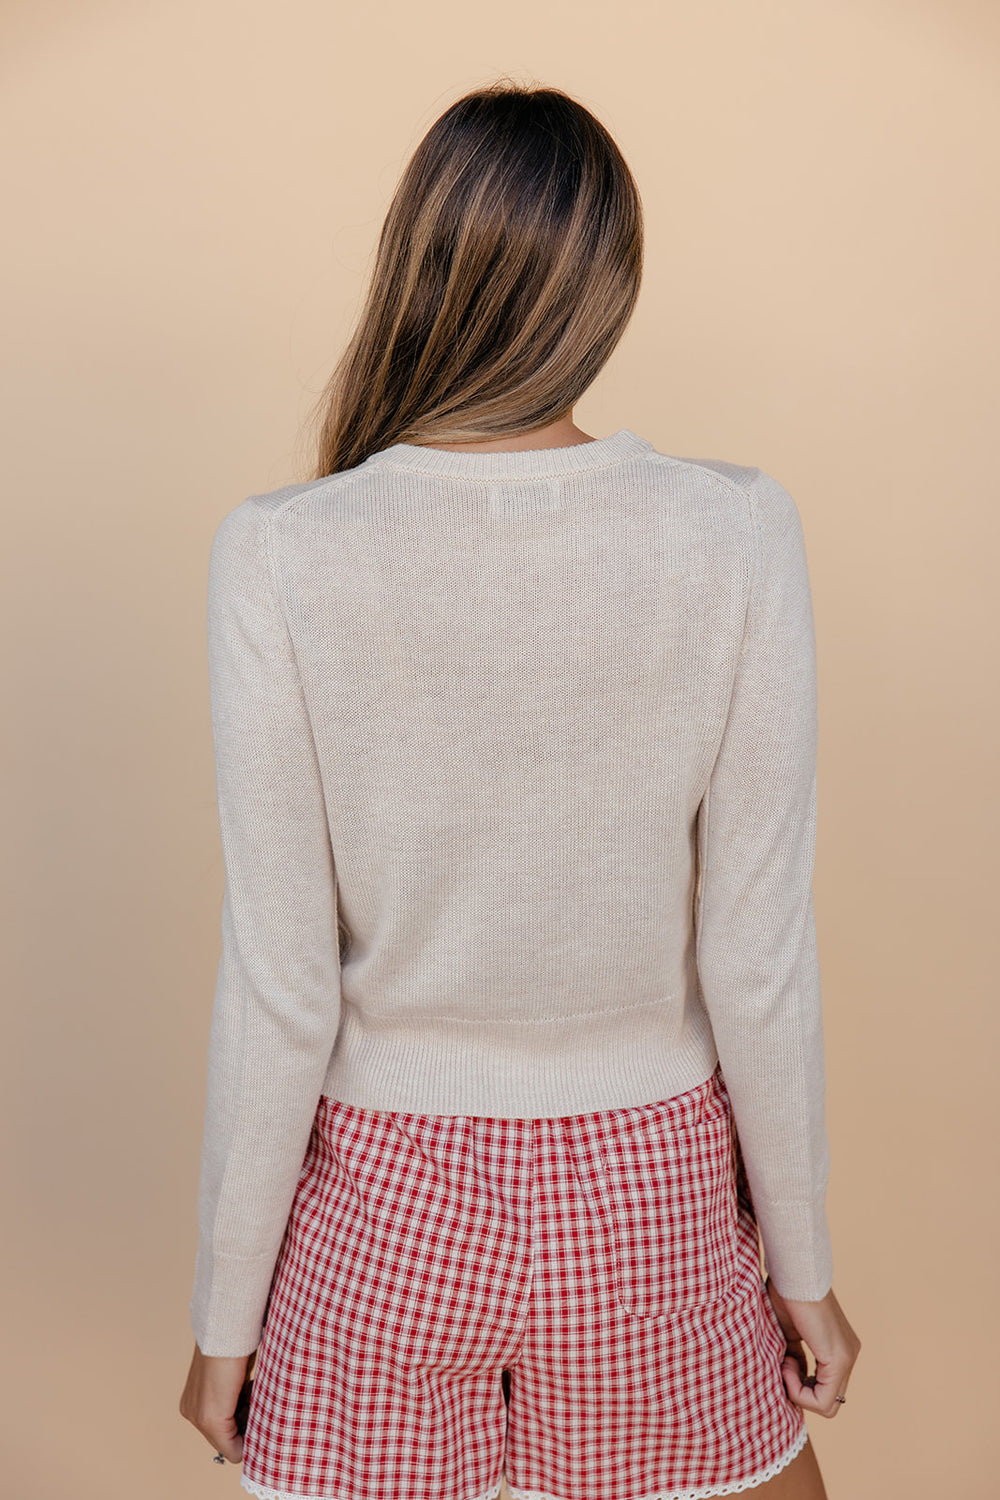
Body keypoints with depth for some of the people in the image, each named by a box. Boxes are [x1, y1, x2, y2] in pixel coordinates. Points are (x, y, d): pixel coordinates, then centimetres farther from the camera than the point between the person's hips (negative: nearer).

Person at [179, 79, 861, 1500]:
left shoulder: (284, 556, -19)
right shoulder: (738, 539, -17)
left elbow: (278, 993, -15)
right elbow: (758, 960, -12)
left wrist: (225, 1311, 1)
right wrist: (805, 1265, 4)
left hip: (388, 1200, 0)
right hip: (645, 1197, 1)